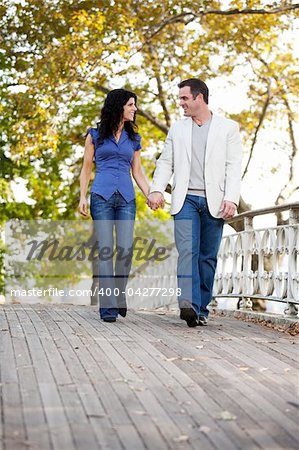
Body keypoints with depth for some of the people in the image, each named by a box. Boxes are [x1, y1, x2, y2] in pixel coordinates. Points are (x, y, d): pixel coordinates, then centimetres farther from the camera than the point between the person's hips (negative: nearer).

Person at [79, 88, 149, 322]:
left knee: (125, 249, -9)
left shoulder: (133, 138, 18)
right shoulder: (95, 134, 10)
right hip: (102, 196, -2)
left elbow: (137, 172, 17)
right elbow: (87, 168, 10)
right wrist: (83, 196, -1)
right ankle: (108, 306, -7)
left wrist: (150, 195, 4)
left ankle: (120, 297, 12)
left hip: (126, 198, 2)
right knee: (106, 249, -9)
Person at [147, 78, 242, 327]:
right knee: (188, 251, -16)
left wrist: (231, 199, -11)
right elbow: (166, 162, 13)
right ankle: (189, 304, -27)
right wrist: (157, 189, -4)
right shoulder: (177, 129, 16)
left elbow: (234, 166, 1)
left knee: (208, 257, 3)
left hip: (214, 202, -1)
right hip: (186, 199, 1)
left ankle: (201, 309, 12)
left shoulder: (228, 127, 7)